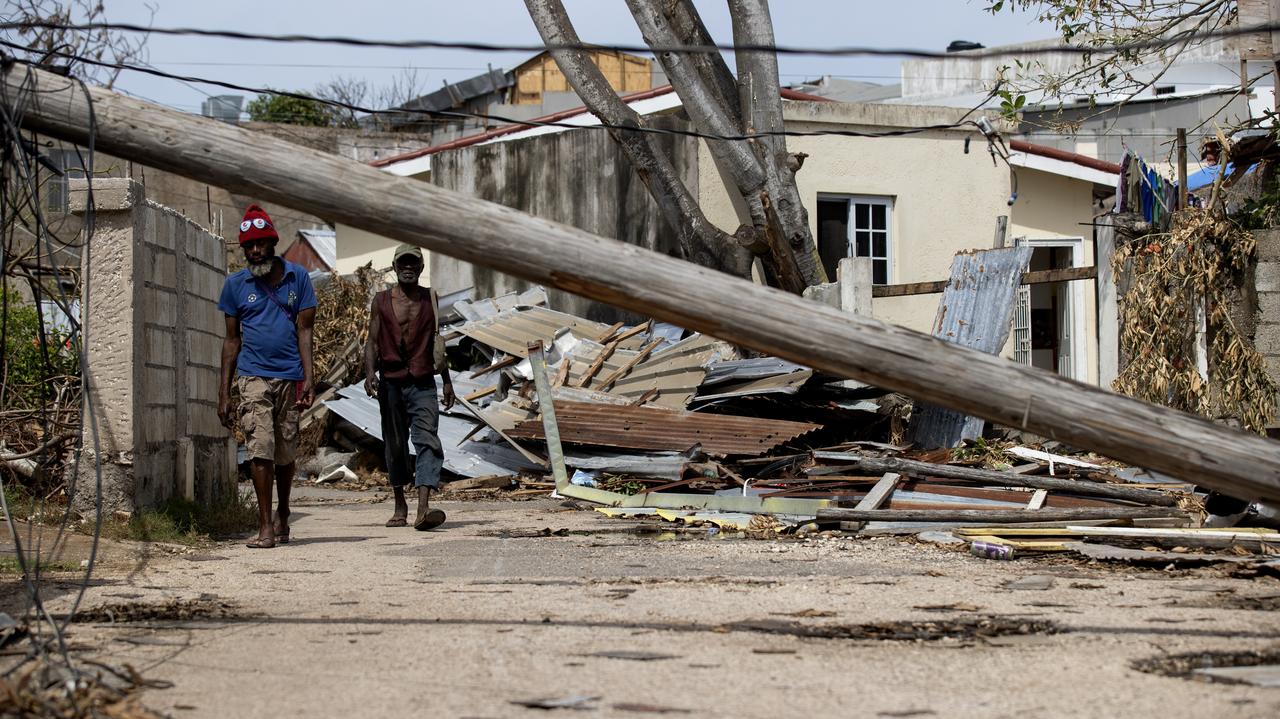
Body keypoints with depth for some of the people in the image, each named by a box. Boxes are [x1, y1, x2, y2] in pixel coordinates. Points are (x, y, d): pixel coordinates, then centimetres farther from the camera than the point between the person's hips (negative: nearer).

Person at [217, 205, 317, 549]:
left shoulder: (297, 278, 5)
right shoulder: (235, 284, 6)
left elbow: (304, 331, 3)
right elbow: (232, 339, 10)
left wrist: (308, 378, -7)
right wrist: (224, 391, 5)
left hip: (290, 377, 1)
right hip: (254, 376, -1)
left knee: (285, 451, 8)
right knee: (260, 449, -12)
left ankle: (282, 516, 30)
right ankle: (265, 526, -11)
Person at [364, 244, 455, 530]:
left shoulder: (430, 298, 9)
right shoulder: (381, 301, 4)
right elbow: (372, 342, 2)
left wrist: (446, 380, 17)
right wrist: (370, 372, -15)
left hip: (423, 383, 0)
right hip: (391, 383, 0)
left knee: (427, 441, -16)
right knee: (395, 445, 9)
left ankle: (423, 508, -28)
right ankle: (400, 504, 27)